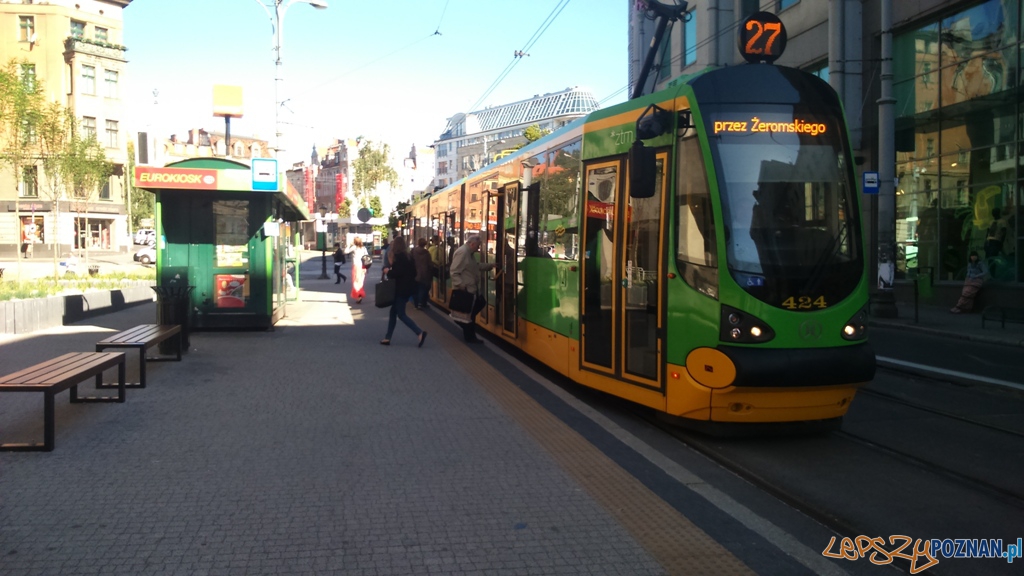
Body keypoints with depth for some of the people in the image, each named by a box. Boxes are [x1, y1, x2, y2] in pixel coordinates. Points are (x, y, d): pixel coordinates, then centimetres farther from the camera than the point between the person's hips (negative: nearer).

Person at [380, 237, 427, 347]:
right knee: (393, 312, 14)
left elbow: (396, 273, -25)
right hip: (407, 288, 9)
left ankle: (420, 332, -13)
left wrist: (388, 271, -6)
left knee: (401, 314, -4)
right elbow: (414, 272, 15)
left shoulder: (398, 256, -15)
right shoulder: (408, 256, 12)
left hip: (401, 289, -9)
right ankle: (387, 338, 17)